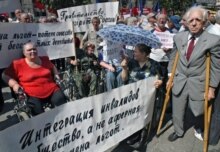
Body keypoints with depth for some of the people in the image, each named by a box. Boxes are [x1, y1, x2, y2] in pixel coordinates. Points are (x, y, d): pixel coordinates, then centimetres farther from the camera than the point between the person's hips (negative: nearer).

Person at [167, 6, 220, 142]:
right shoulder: (179, 37, -3)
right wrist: (170, 77, 10)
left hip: (198, 83, -2)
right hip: (179, 81, 3)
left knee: (198, 112, 16)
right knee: (177, 112, 16)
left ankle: (198, 129, 51)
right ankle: (178, 132, 44)